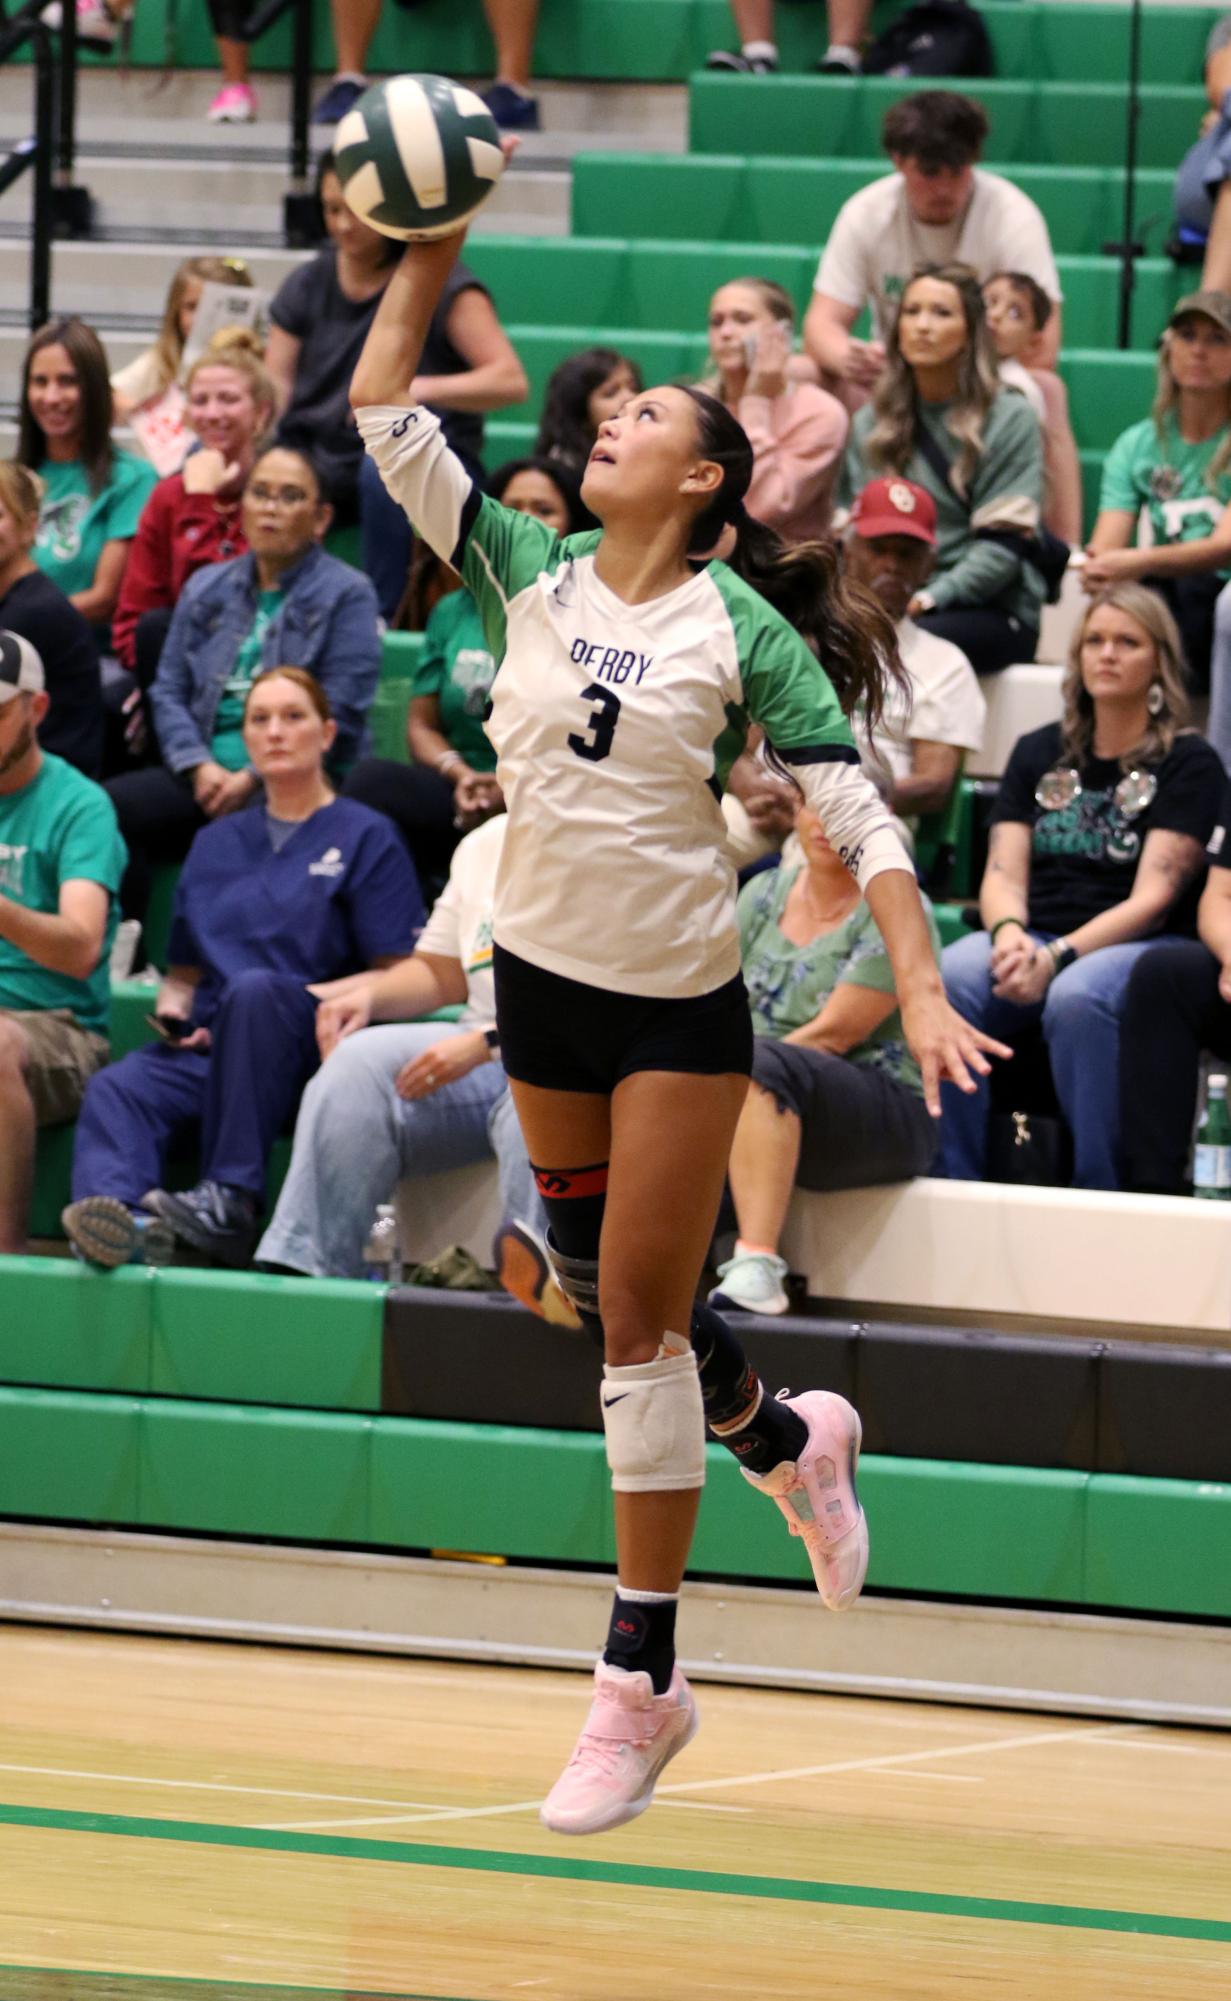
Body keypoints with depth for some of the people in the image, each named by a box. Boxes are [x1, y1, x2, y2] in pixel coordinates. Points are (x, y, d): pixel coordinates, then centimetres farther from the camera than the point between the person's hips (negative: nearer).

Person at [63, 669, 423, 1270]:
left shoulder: (365, 837, 12)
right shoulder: (216, 844, 28)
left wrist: (327, 1000, -13)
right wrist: (173, 1008, 7)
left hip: (306, 1053, -4)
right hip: (209, 1051, 4)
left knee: (257, 991, -38)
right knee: (116, 1090, -29)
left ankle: (232, 1200, -43)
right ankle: (111, 1211, -59)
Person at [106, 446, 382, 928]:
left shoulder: (347, 595, 4)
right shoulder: (207, 588, 20)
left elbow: (336, 714, -6)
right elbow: (169, 691, 15)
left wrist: (253, 778, -13)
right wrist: (199, 765, -5)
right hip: (204, 774, 5)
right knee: (106, 807, -23)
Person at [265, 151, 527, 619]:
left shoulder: (439, 285, -2)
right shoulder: (307, 285, 13)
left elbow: (511, 381, -10)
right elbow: (274, 387, 6)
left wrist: (418, 390, -25)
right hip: (321, 463, 4)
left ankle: (378, 617, -33)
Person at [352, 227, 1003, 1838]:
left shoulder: (742, 631, -9)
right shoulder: (528, 574, 2)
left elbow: (856, 816, -11)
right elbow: (385, 411, 1)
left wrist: (923, 993, -20)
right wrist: (431, 248, -6)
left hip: (680, 1003, -5)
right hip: (542, 980, 5)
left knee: (640, 1319, -6)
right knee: (603, 1290, 14)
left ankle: (641, 1683, -1)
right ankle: (789, 1438, 45)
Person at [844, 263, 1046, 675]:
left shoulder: (1010, 420, 1)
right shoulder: (870, 424, 17)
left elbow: (1004, 544, -6)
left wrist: (932, 597, -19)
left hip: (993, 610, -3)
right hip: (894, 602, 4)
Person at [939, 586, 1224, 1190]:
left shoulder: (1188, 763, 4)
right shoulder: (1039, 752, 19)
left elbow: (1152, 899, -6)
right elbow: (1003, 874, 10)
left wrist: (1056, 957, -21)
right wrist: (1010, 932, -16)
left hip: (1132, 946, -4)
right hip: (1035, 936, 4)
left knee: (1076, 998, -39)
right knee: (944, 981, -30)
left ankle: (1098, 1194, -33)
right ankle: (954, 1183, -29)